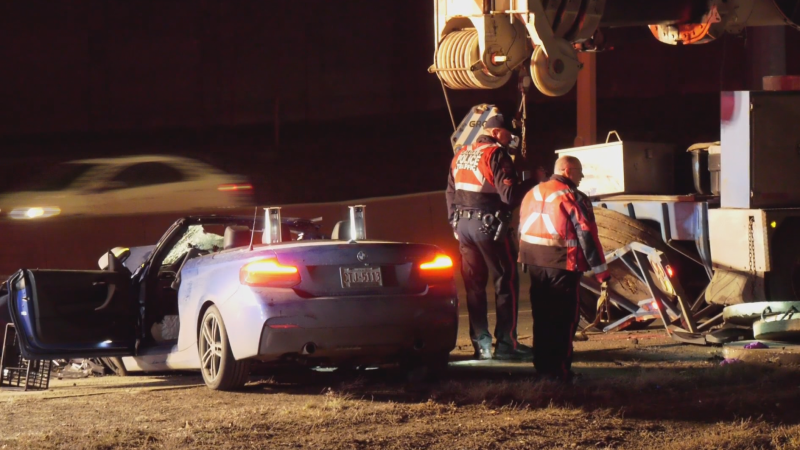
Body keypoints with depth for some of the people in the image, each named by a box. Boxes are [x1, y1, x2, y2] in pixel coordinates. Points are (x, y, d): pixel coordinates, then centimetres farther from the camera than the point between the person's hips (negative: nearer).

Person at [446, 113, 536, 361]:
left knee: (474, 285, 10)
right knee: (506, 282, 0)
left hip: (463, 225, 7)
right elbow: (509, 195, -18)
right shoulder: (496, 155, -11)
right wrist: (532, 182, -5)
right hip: (489, 226, -7)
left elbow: (451, 193, 17)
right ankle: (506, 343, -3)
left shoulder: (461, 155, 14)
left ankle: (481, 344, 10)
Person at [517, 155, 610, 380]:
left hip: (533, 262, 7)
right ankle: (559, 368, -3)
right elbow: (587, 237, -14)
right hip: (562, 264, -7)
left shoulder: (532, 194, 12)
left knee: (542, 316, 15)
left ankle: (542, 365, 19)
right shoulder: (573, 198, -11)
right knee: (563, 318, -1)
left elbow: (522, 229, 19)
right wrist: (601, 272, -12)